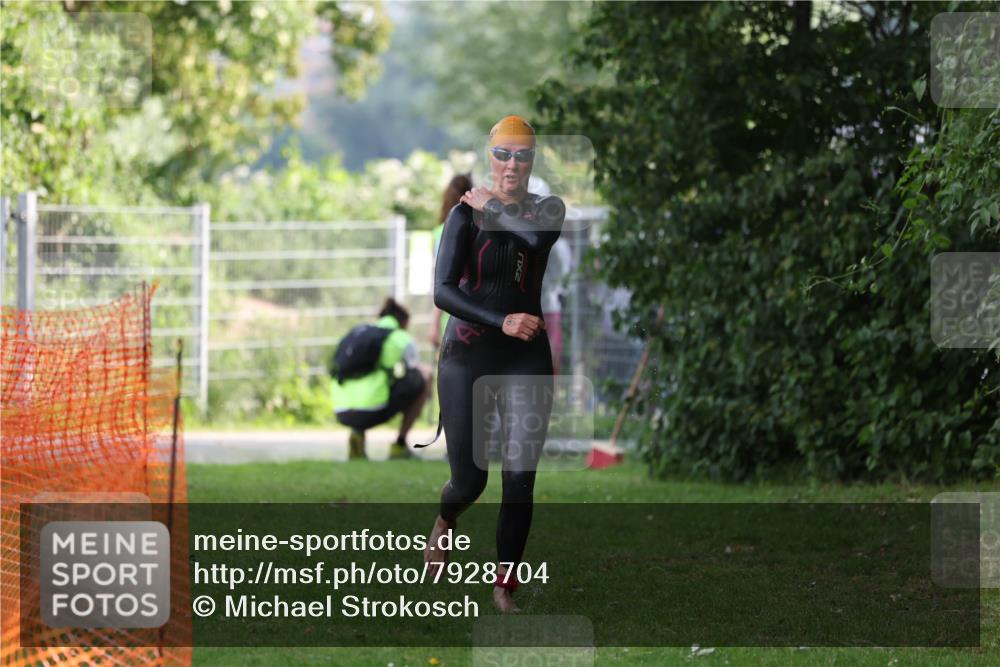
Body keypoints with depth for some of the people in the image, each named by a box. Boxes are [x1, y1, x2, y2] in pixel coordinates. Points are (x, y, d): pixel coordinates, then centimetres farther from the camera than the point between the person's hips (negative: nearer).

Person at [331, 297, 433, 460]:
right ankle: (400, 445, 11)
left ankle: (357, 434, 11)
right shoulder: (403, 339, 11)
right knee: (425, 373, 15)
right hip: (372, 412, -5)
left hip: (342, 414, 5)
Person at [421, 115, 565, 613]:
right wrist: (501, 322, -23)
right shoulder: (466, 213, -4)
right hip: (468, 356, -2)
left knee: (520, 480, -6)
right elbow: (443, 291, -14)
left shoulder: (548, 209, 4)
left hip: (527, 360, 2)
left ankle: (504, 587, 6)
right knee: (468, 481, 3)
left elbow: (538, 235, -23)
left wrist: (493, 205, -11)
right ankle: (444, 522, 39)